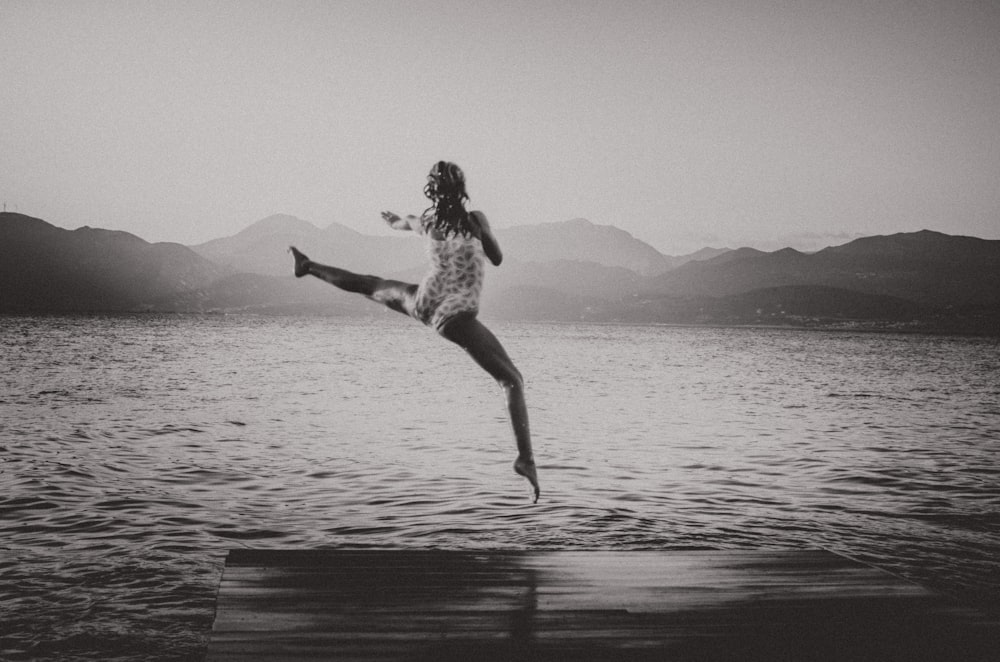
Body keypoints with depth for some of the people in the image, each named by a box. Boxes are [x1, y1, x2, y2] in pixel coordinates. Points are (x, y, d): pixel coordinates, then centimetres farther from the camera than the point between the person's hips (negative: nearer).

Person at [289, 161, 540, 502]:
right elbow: (497, 259, 4)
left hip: (423, 303, 5)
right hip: (457, 319, -5)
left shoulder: (425, 221, 2)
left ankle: (308, 266, 51)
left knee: (372, 285, 32)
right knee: (512, 381, -3)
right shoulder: (475, 219, -10)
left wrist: (394, 219, 51)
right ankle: (525, 457, -15)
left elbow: (400, 223, 27)